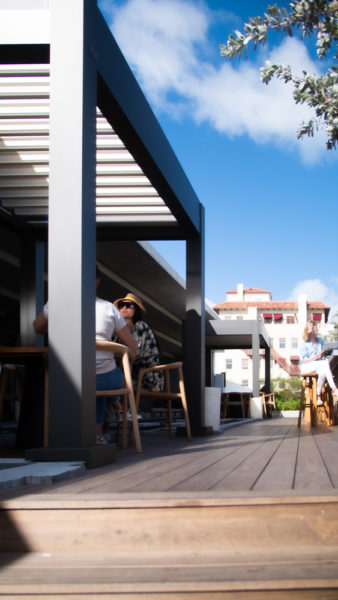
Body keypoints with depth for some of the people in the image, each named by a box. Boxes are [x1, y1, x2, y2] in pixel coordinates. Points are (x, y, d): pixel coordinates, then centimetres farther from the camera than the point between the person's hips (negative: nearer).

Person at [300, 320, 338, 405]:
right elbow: (304, 360, -7)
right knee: (325, 363, -34)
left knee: (323, 372, -36)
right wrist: (317, 356, -19)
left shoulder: (320, 340, 14)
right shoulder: (304, 343, -1)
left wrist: (324, 357, -6)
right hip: (306, 367, -4)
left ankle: (318, 397, -29)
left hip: (319, 366, 4)